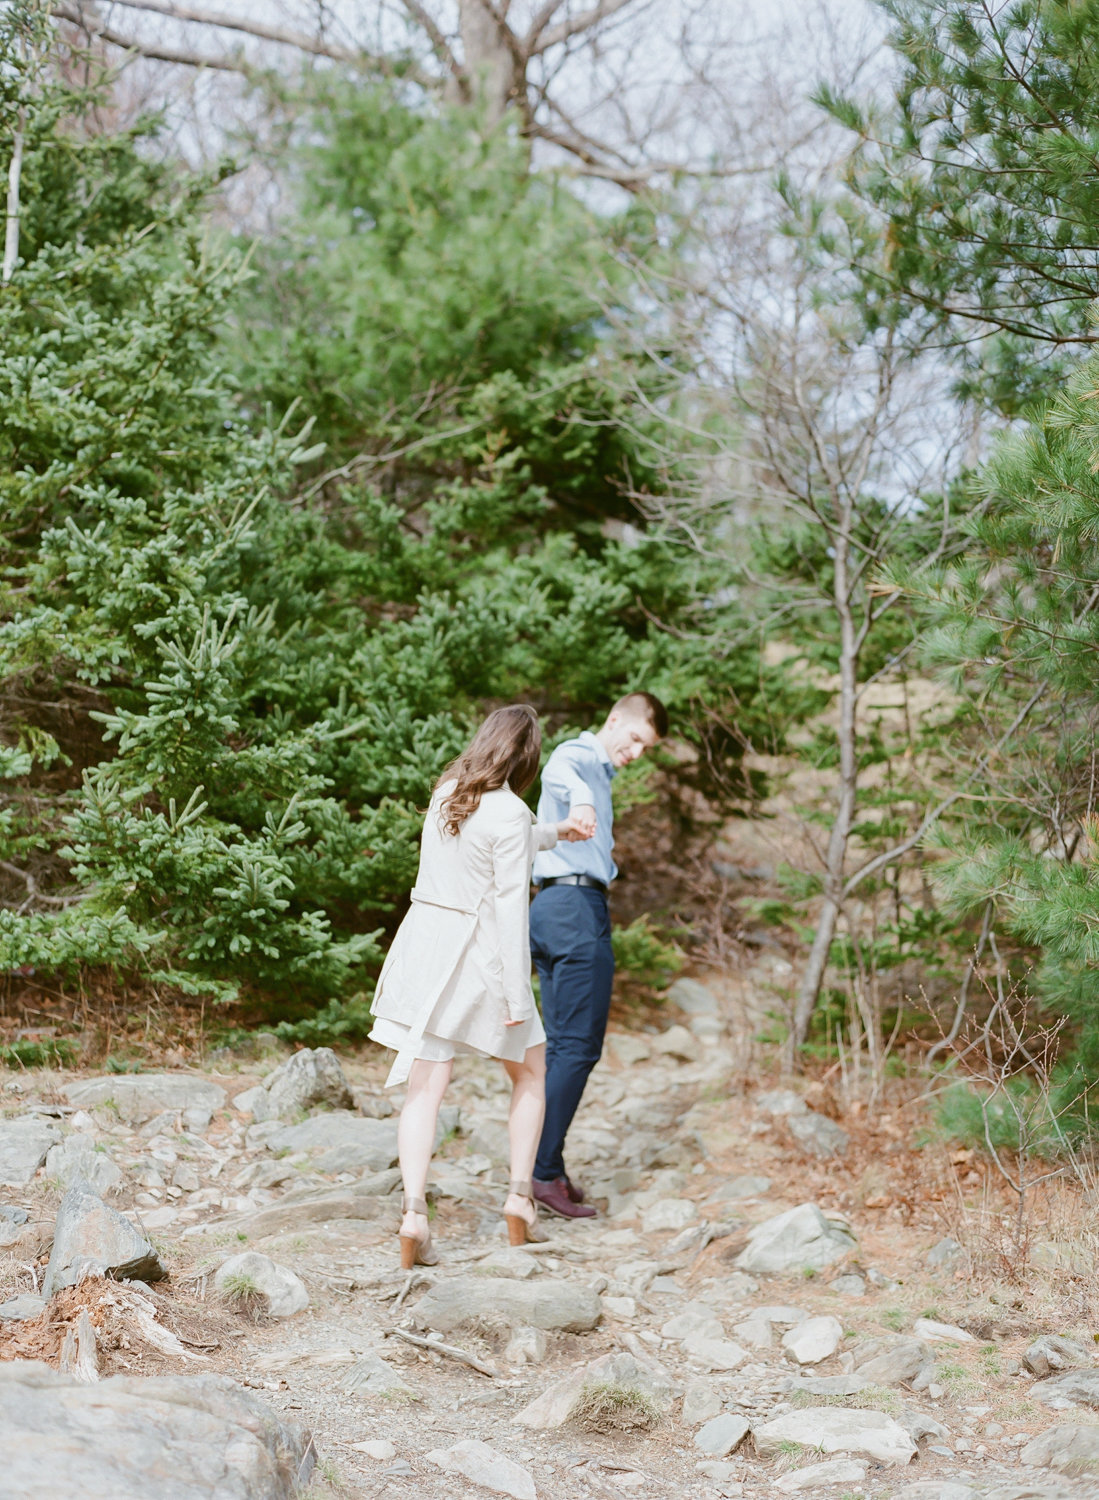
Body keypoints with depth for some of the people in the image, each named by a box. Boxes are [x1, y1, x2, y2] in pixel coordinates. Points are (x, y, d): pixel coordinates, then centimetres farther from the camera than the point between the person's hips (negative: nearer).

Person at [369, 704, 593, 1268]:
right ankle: (520, 1194, 13)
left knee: (424, 1089, 1)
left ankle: (414, 1211, -12)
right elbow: (510, 906, -15)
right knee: (530, 1074, 17)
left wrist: (553, 833, 37)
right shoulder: (510, 814, -14)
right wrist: (515, 994, -13)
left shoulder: (446, 792, 7)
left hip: (425, 940, 5)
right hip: (478, 952, -5)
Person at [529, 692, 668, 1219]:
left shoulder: (597, 772, 27)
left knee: (561, 1046, 10)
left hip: (552, 906, 10)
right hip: (576, 905, -10)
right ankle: (545, 1171, -13)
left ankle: (546, 1168, 10)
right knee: (579, 1046, -10)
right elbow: (557, 769, -31)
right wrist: (579, 798, -52)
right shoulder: (581, 755, -6)